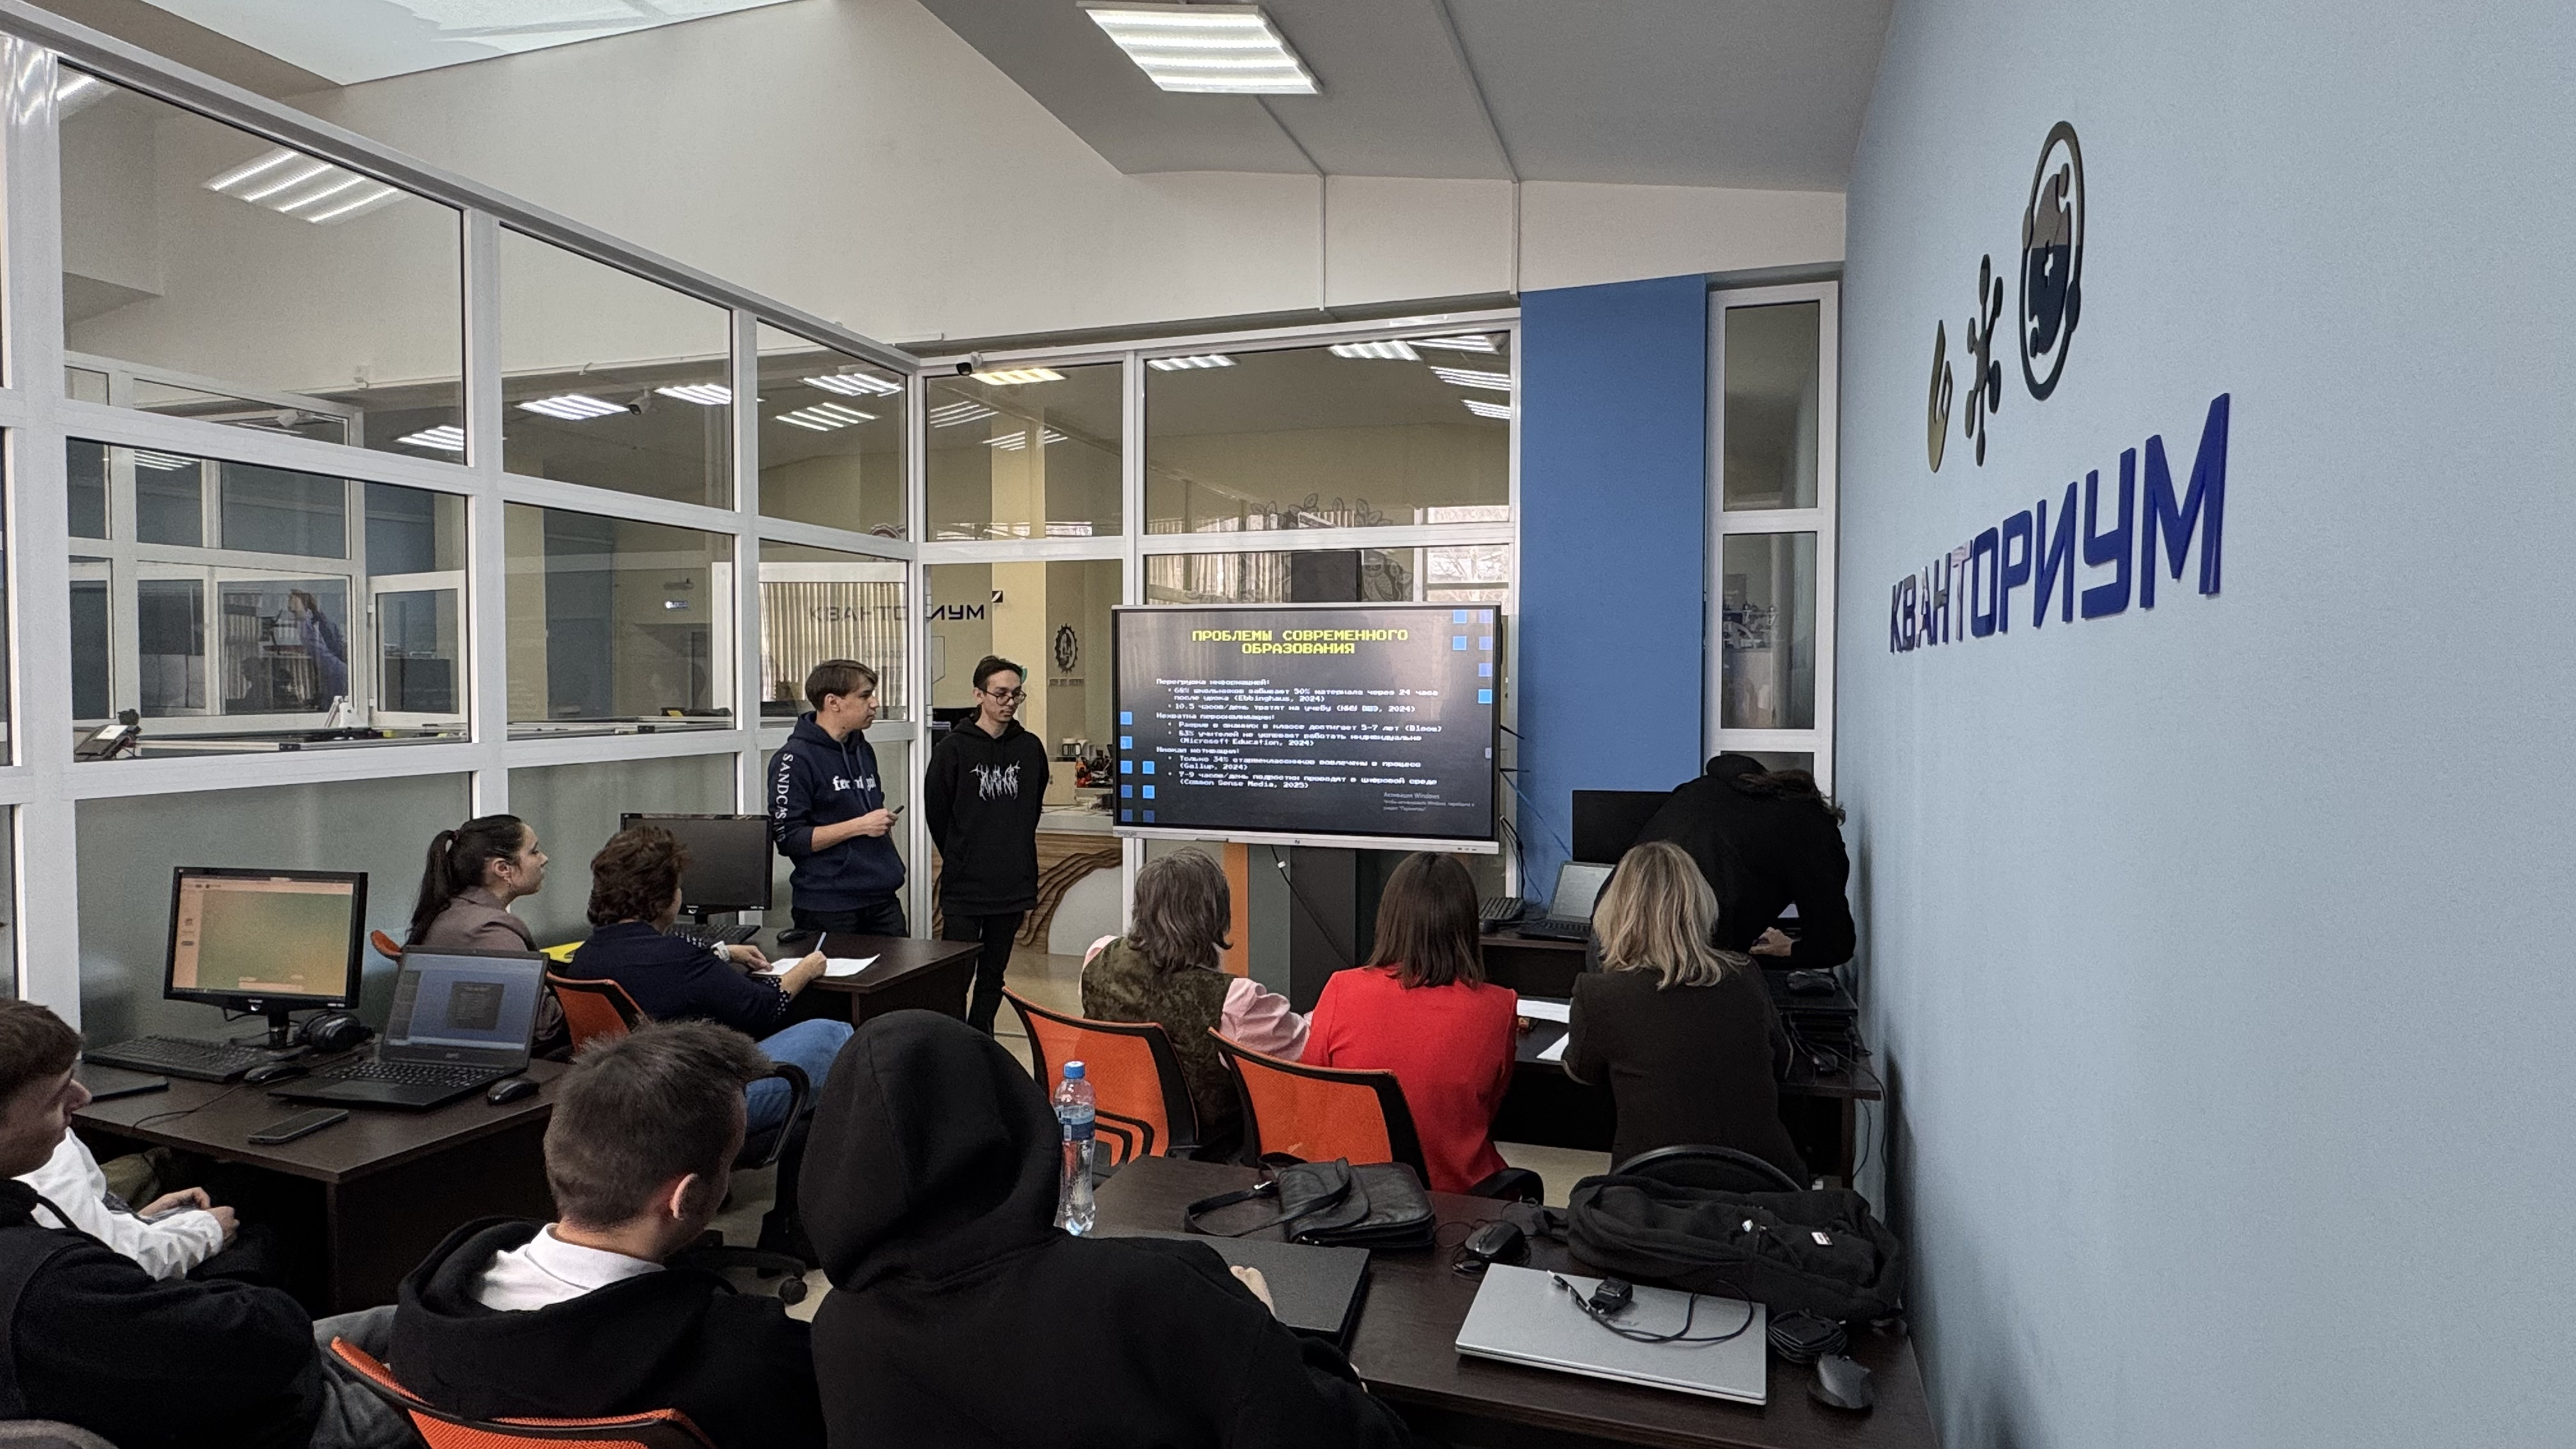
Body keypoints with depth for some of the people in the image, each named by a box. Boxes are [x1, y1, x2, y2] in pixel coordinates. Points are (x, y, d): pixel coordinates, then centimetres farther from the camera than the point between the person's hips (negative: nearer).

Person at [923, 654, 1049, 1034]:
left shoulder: (1031, 748, 4)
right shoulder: (953, 749, -6)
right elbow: (936, 811, 0)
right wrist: (959, 859, 7)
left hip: (1013, 885, 4)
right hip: (963, 888, -4)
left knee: (994, 975, 14)